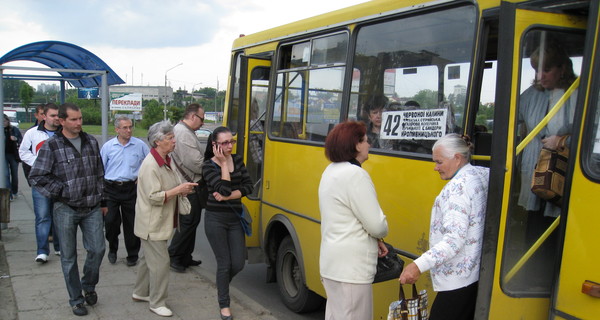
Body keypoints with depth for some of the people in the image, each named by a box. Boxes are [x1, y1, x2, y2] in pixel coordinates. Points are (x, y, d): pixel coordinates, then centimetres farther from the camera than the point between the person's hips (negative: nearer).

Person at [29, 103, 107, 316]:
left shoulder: (91, 142, 6)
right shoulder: (51, 146, -7)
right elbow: (36, 177, -5)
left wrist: (102, 201, 14)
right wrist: (61, 192, -10)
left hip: (92, 207, 3)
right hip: (66, 209, -3)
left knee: (97, 249, 1)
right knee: (69, 257, 7)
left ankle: (88, 286, 29)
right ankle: (76, 300, 22)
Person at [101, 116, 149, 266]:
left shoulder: (140, 145, 0)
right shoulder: (108, 146, 2)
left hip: (131, 188, 0)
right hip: (111, 188, 0)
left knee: (131, 223, 5)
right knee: (110, 221, 0)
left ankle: (132, 255, 18)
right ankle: (112, 250, 26)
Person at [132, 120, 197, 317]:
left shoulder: (166, 160, 7)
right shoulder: (150, 165, -23)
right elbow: (153, 197, -25)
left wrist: (182, 190, 0)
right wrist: (178, 190, -25)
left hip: (161, 221, 10)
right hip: (152, 223, -10)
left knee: (149, 257, 21)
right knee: (160, 262, -2)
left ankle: (140, 292, 37)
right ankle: (157, 302, 12)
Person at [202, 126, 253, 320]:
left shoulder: (238, 160, 4)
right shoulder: (209, 166, -10)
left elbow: (248, 187, -1)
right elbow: (224, 189, -22)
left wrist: (227, 197, -14)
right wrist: (224, 163, -17)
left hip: (235, 219, 4)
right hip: (216, 220, -4)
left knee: (238, 264, 4)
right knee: (224, 263, 3)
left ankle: (222, 285, 37)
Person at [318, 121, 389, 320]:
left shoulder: (331, 171, 10)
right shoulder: (355, 175, -19)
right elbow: (376, 225, -19)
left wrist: (374, 241, 7)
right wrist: (380, 235, 4)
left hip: (332, 261, 10)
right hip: (351, 268, -10)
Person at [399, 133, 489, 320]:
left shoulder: (458, 186, -18)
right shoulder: (483, 174, 7)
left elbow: (455, 240, -26)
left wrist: (419, 266, -29)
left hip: (457, 281, -10)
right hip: (478, 274, 10)